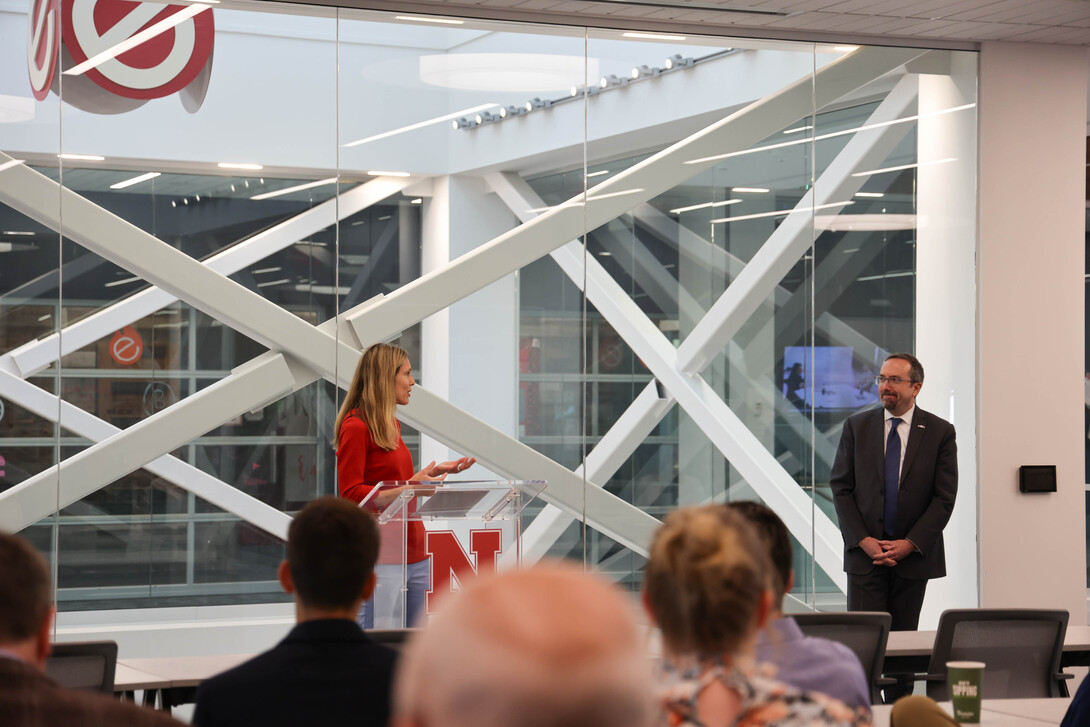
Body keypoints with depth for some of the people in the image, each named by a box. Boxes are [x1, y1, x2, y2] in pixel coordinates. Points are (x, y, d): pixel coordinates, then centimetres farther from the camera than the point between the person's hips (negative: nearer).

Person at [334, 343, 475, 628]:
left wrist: (433, 472, 13)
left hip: (414, 555, 9)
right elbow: (351, 494, -15)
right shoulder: (355, 427, -10)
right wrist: (409, 488, -23)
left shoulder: (391, 426, 17)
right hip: (380, 559, -9)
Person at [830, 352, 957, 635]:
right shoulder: (856, 426, 5)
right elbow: (840, 487, 3)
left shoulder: (940, 432, 1)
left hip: (914, 554, 0)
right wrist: (863, 541, -9)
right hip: (865, 552, 0)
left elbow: (945, 498, -2)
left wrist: (910, 544, -10)